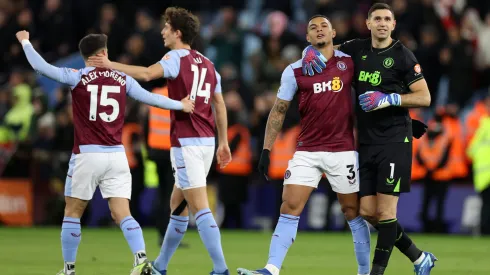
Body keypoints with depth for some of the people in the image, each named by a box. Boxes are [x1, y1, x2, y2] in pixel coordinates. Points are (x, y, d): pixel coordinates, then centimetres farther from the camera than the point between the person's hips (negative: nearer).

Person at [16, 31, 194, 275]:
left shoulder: (77, 78, -4)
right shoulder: (122, 79, 4)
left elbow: (40, 67, -5)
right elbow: (149, 98, 9)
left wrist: (25, 42, 11)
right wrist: (180, 105, 22)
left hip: (87, 155, -3)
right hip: (117, 155, 3)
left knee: (72, 213, 9)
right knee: (122, 214, 0)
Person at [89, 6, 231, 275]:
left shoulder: (177, 57, -7)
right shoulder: (207, 63, 16)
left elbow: (146, 73, -26)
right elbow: (219, 105, 18)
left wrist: (111, 64, -21)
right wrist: (224, 143, 21)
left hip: (186, 142, -8)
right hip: (206, 141, 8)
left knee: (200, 208, -11)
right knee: (177, 205, 17)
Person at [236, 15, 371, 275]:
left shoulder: (349, 62, 1)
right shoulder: (294, 71, 2)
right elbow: (278, 111, 7)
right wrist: (266, 150, 2)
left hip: (343, 151, -1)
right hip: (306, 151, 1)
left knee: (353, 212, 4)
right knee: (289, 208, -9)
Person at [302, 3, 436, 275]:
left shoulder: (402, 56, -6)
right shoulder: (357, 49, 8)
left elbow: (425, 98, -7)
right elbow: (325, 49, 22)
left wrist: (389, 99, -18)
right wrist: (310, 51, -1)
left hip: (394, 140, -6)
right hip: (366, 142, 6)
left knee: (385, 209, -8)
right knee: (368, 212, 4)